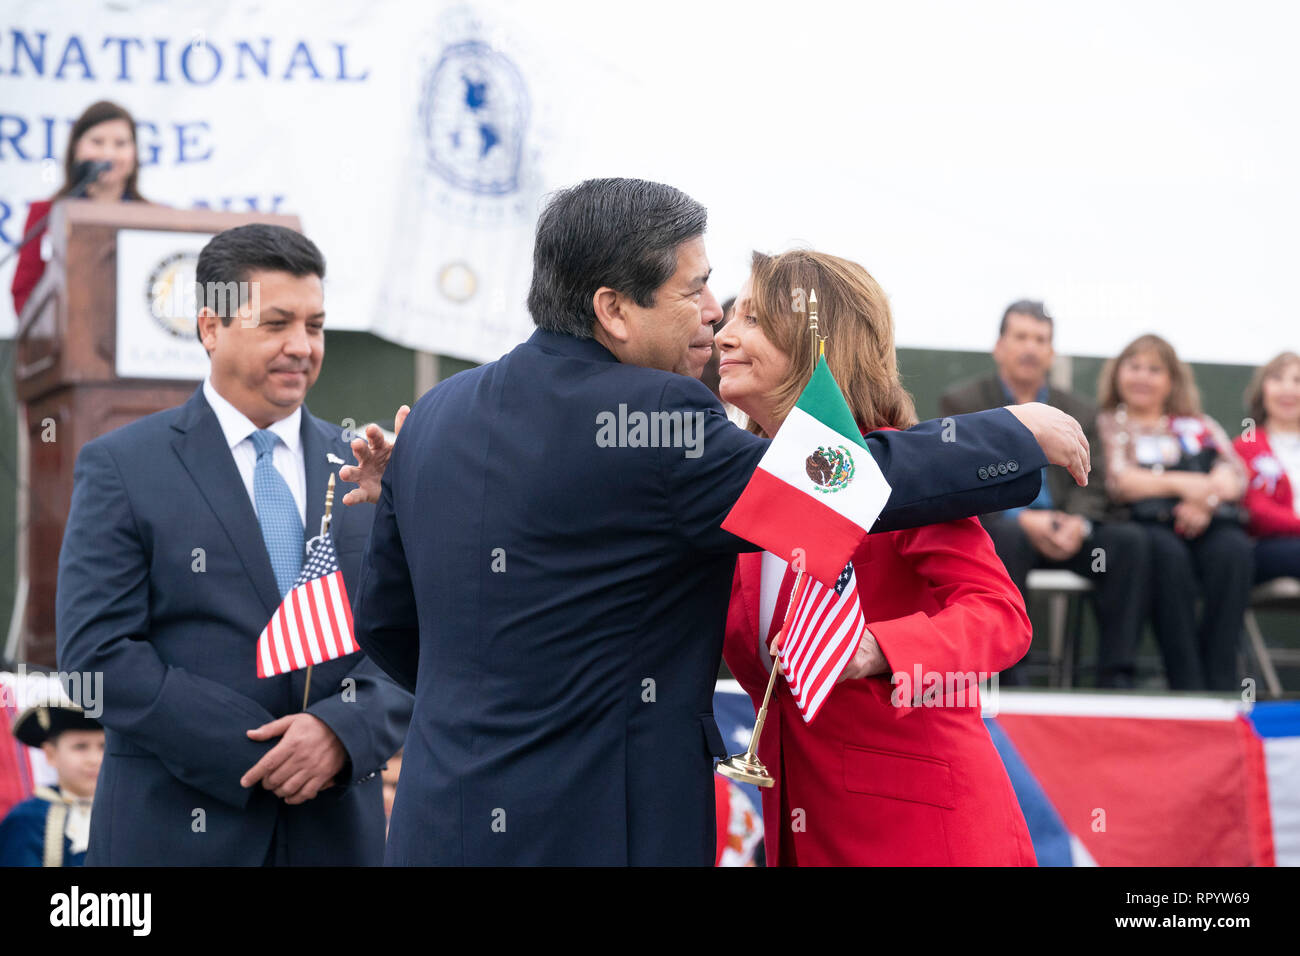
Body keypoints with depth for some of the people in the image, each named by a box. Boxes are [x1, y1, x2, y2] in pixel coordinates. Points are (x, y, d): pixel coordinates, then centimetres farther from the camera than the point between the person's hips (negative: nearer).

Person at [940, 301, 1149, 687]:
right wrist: (1022, 519, -21)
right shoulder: (961, 403, 7)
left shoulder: (1079, 412, 19)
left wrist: (1077, 523, -16)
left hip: (1060, 529, 4)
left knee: (1128, 539, -23)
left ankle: (1116, 677, -25)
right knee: (1008, 538, -38)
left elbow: (1090, 487, 10)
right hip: (989, 527, -4)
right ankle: (1008, 679, -36)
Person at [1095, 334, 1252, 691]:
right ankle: (1187, 685, -39)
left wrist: (1206, 500, -13)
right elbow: (1115, 481, 0)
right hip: (1141, 523, -2)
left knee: (1232, 550, -33)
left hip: (1204, 524, 2)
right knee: (1168, 554, -37)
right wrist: (1180, 483, -10)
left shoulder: (1198, 426, 27)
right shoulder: (1106, 426, 20)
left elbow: (1234, 478, 10)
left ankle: (1221, 684, -36)